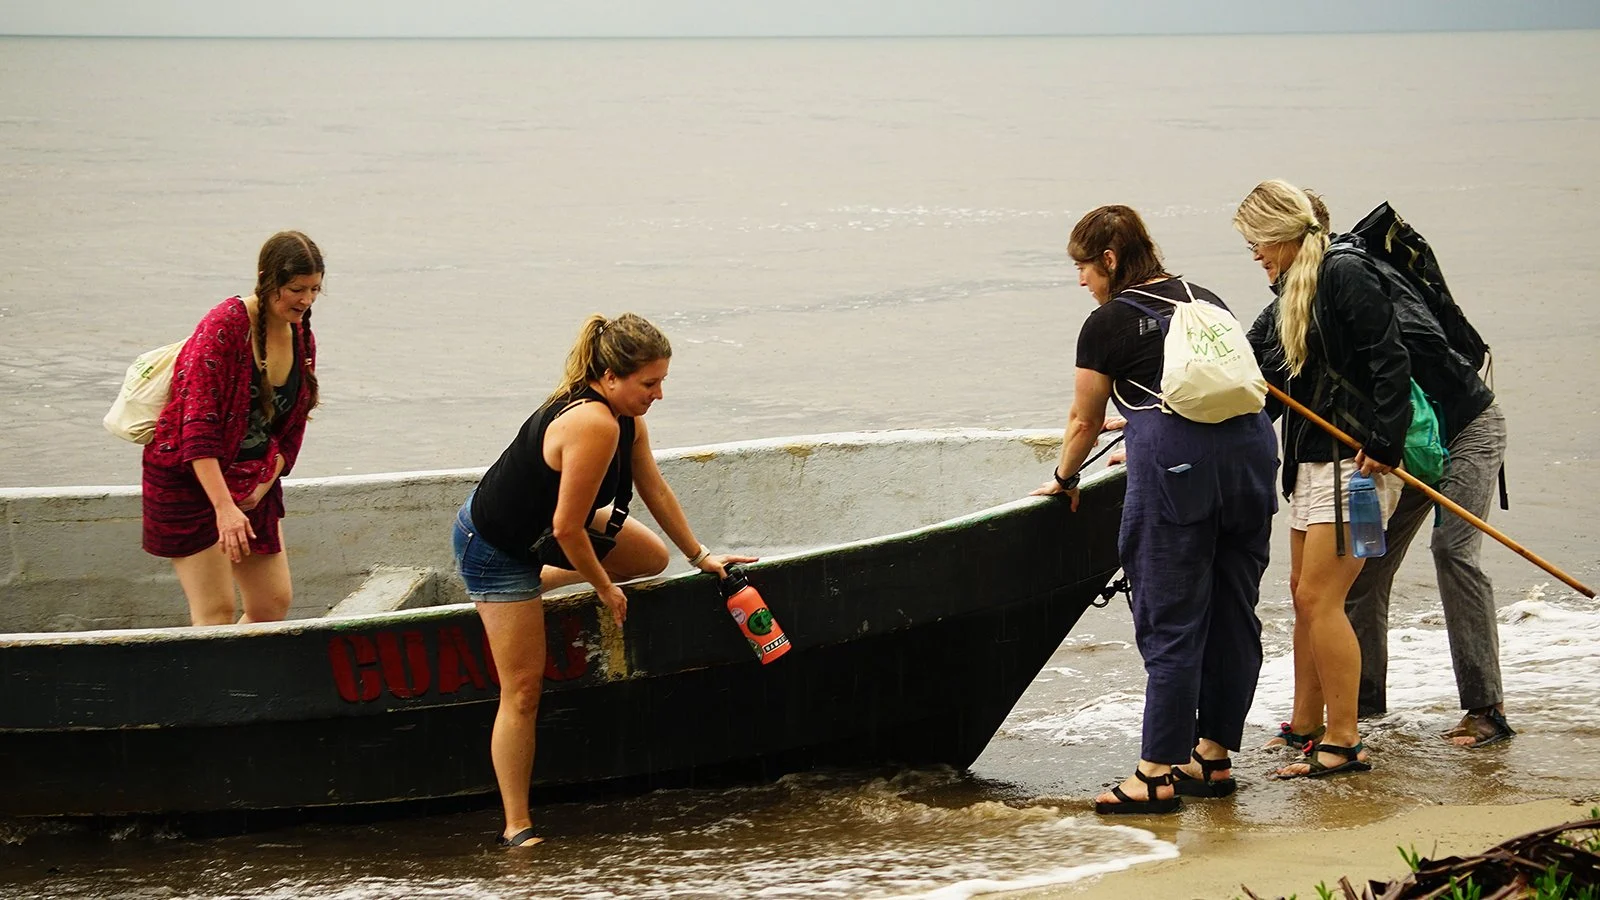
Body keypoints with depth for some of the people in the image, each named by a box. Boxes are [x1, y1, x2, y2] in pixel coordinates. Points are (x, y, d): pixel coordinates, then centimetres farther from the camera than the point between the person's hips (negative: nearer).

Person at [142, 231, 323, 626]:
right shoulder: (223, 327, -21)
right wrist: (224, 507, -31)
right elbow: (198, 428, -25)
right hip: (190, 478, -8)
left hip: (252, 482, 8)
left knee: (274, 603, 6)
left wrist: (262, 486, -3)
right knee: (216, 610, -10)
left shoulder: (302, 339, 3)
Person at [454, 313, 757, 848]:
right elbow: (567, 528, -29)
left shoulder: (625, 416, -4)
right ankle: (517, 829, -3)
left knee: (653, 558, 18)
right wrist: (605, 588, -14)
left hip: (540, 532, 9)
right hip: (495, 547, -9)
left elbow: (655, 490, 9)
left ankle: (536, 582, 28)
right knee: (523, 689, -8)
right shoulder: (594, 426, -34)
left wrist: (700, 556, 13)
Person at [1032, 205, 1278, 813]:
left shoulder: (1108, 323, 4)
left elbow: (1084, 422, 12)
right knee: (1233, 613, 11)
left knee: (1170, 621, -4)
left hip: (1176, 466, -6)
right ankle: (1214, 756, 18)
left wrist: (1064, 479, 31)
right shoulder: (1207, 301, 22)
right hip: (1250, 447, 6)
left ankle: (1157, 773, -4)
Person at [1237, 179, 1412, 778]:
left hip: (1358, 463, -10)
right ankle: (1306, 728, 27)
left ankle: (1344, 743, -6)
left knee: (1320, 599, -11)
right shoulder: (1284, 306, 17)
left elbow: (1389, 364, -17)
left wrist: (1382, 445, -21)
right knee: (1305, 596, 15)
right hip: (1311, 463, 10)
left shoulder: (1345, 279, -11)